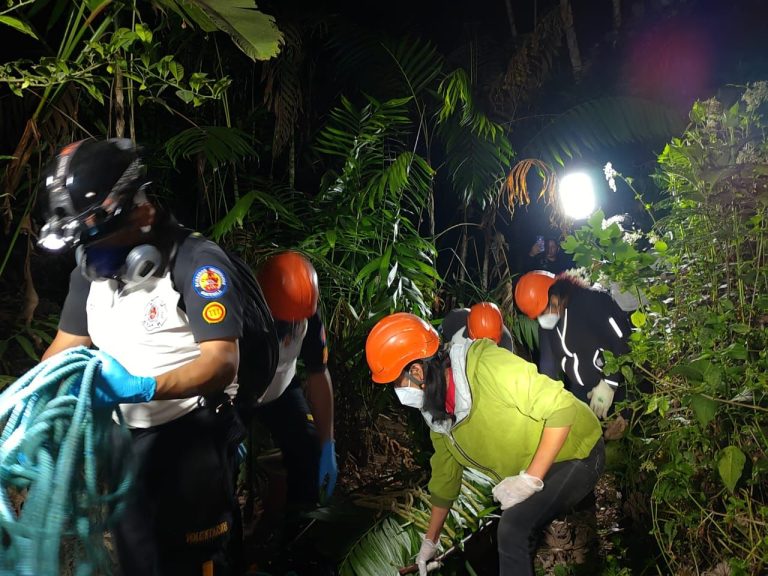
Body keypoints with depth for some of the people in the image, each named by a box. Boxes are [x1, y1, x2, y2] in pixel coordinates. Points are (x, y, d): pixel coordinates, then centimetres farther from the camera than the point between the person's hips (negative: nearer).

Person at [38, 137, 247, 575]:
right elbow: (65, 347, 8)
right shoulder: (90, 271, 3)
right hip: (125, 438, 7)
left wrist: (143, 388, -38)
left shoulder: (195, 261, -20)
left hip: (192, 436, -7)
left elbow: (222, 363, -25)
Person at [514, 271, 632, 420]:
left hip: (616, 390, -6)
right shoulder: (545, 323, 3)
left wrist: (609, 383, -20)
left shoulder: (594, 303, -19)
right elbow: (548, 365, 9)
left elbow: (624, 342, -20)